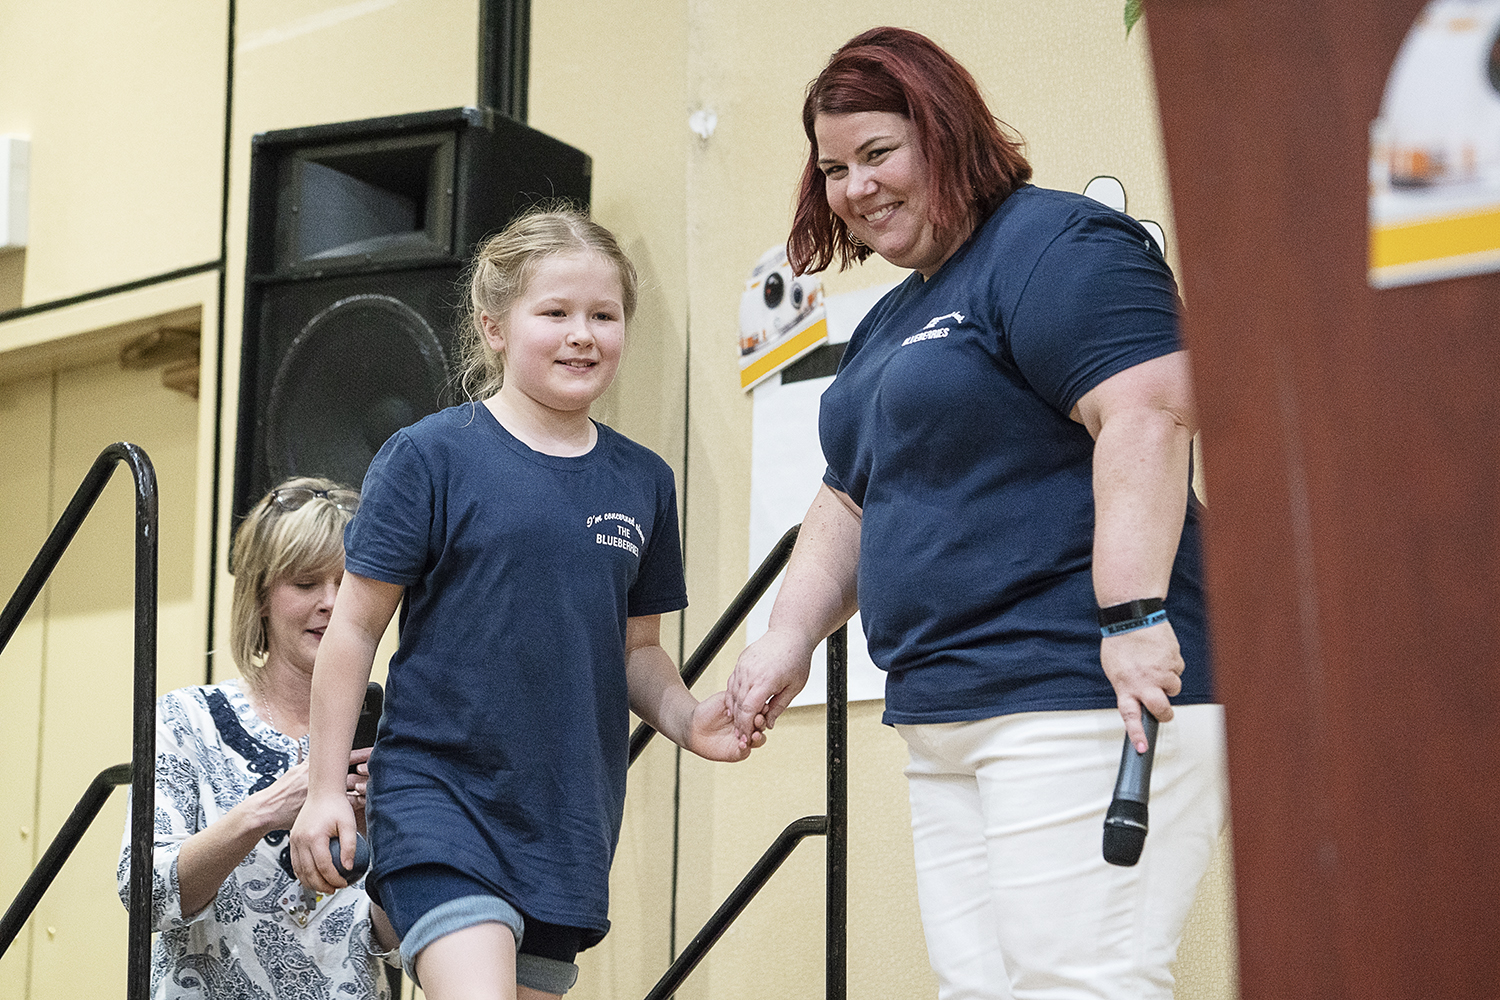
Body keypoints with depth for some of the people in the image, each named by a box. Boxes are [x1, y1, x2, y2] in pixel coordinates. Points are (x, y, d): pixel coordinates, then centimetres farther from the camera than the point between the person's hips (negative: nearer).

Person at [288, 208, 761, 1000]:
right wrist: (326, 788, -2)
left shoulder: (643, 483, 8)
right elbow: (356, 627, -2)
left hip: (567, 820, 5)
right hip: (439, 793, -5)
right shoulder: (431, 457, -5)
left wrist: (687, 721, -4)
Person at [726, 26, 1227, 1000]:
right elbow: (854, 503, 30)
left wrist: (1133, 614, -27)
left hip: (1081, 702, -10)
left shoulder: (1055, 245, -7)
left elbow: (1148, 415, -20)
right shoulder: (890, 323, 24)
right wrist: (791, 634, 17)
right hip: (945, 721, 10)